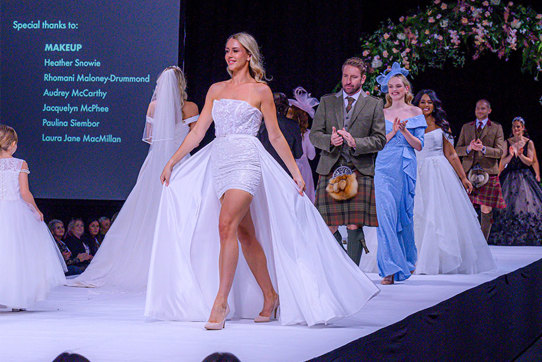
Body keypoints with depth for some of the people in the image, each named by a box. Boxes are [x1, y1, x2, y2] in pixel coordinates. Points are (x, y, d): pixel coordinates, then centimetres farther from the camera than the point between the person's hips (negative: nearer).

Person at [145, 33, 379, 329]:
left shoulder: (260, 90, 4)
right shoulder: (216, 89, 17)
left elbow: (276, 136, 5)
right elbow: (198, 130, 16)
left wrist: (295, 172, 3)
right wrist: (172, 162, 11)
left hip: (246, 160, -5)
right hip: (219, 160, 5)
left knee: (226, 226, -20)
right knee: (245, 233, 7)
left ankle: (221, 302, -21)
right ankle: (270, 296, 18)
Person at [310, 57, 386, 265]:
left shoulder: (374, 104, 11)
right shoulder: (326, 102, 16)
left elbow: (380, 140, 5)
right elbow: (314, 134, 11)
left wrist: (355, 142, -12)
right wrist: (330, 140, -10)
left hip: (360, 171, -2)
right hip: (330, 170, 2)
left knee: (354, 227, -8)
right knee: (329, 227, -3)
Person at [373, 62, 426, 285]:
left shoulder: (415, 113, 6)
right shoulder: (381, 113, 11)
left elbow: (419, 145, 2)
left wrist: (404, 131, -14)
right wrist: (392, 132, -8)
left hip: (406, 167, 0)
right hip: (384, 167, 1)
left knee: (405, 214, 6)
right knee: (385, 213, -13)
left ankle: (408, 260, 29)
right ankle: (390, 268, -14)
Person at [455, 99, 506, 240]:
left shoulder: (497, 128, 9)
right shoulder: (466, 127, 16)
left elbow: (500, 152, 0)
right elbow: (457, 150, 12)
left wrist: (483, 149, -17)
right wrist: (469, 148, -9)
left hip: (488, 172, -2)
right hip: (468, 171, 2)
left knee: (486, 209, -1)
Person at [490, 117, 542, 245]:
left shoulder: (529, 142, 4)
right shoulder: (507, 142, 7)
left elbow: (529, 162, -1)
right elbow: (503, 162, 3)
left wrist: (520, 154, -18)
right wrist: (511, 155, -16)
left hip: (524, 176, -1)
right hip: (510, 177, 1)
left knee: (526, 202, -9)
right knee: (510, 205, -8)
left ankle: (527, 236, -4)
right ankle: (509, 236, -4)